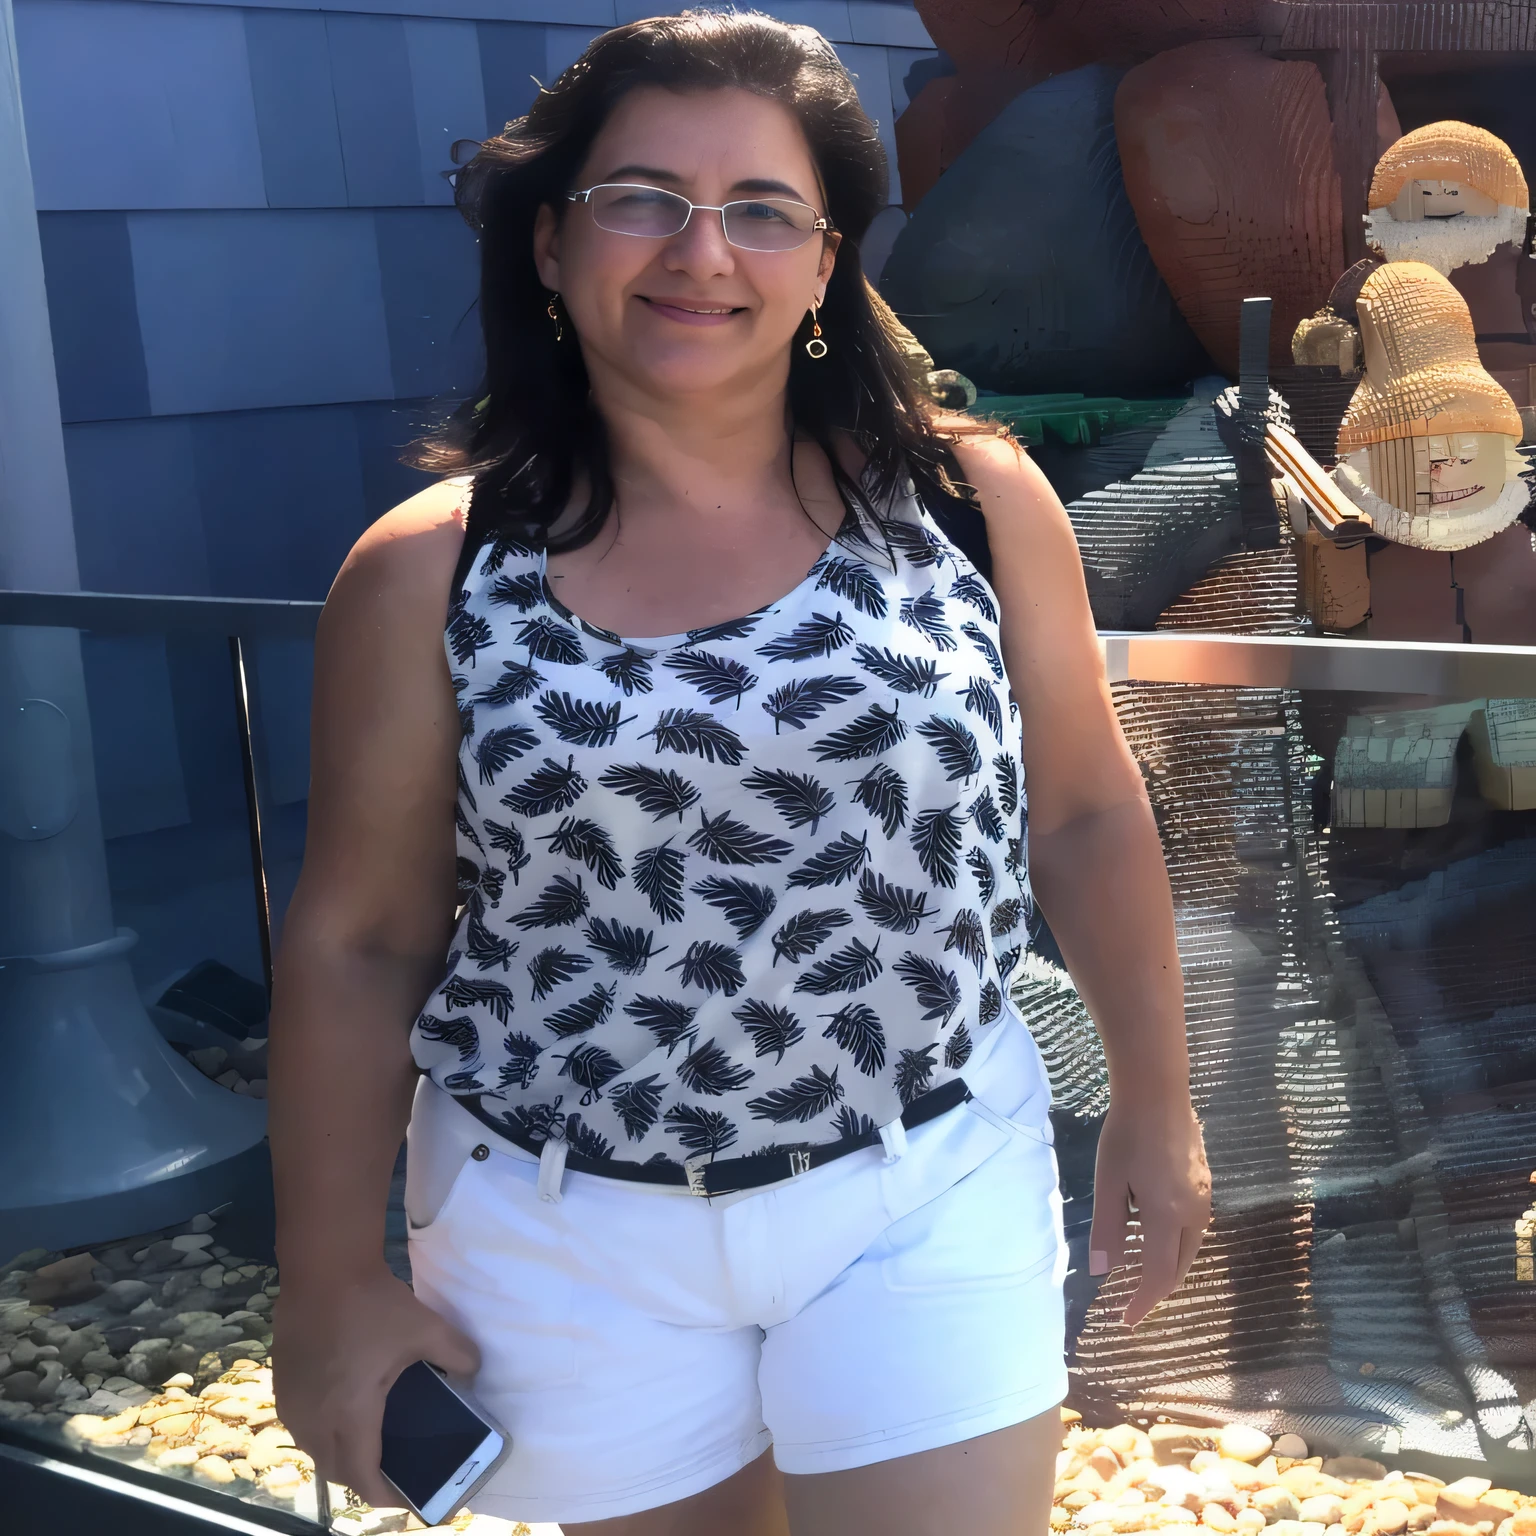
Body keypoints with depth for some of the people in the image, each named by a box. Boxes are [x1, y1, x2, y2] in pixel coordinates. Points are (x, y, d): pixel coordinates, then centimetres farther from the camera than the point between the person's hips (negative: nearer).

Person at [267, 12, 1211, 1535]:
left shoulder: (973, 502, -5)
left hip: (927, 1195, 0)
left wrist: (1156, 1106, 10)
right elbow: (357, 944, -1)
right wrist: (331, 1282, 2)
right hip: (567, 1236, 1)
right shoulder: (427, 576, -6)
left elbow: (1088, 817, 4)